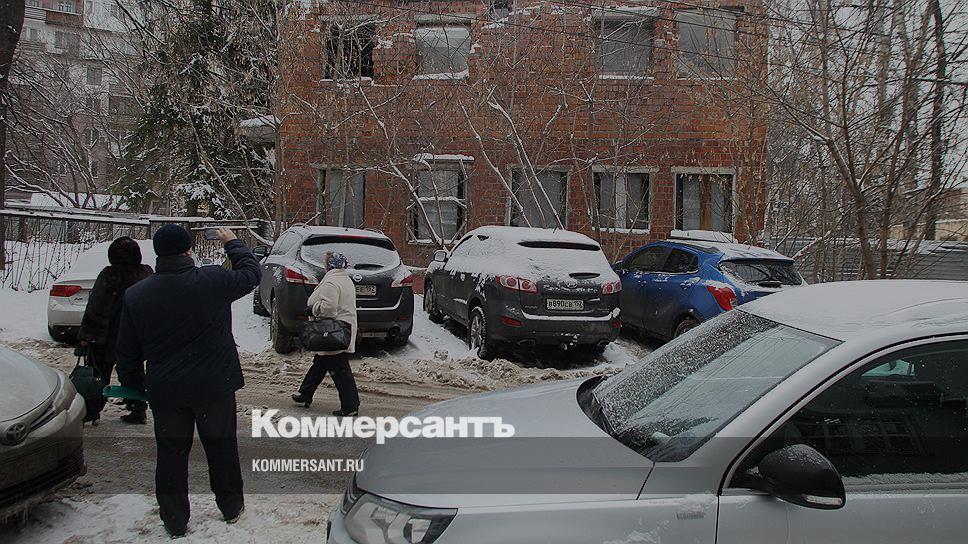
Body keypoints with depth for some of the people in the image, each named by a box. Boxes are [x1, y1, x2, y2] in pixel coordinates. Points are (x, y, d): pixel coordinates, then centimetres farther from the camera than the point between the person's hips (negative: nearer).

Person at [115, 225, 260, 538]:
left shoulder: (135, 296, -5)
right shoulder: (213, 280, -14)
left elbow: (127, 353, 3)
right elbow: (251, 273, 7)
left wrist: (133, 385, 18)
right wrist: (232, 243, 21)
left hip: (165, 393, 1)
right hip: (215, 387, -1)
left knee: (171, 455, 14)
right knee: (221, 448, 16)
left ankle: (175, 522, 22)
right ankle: (231, 507, 31)